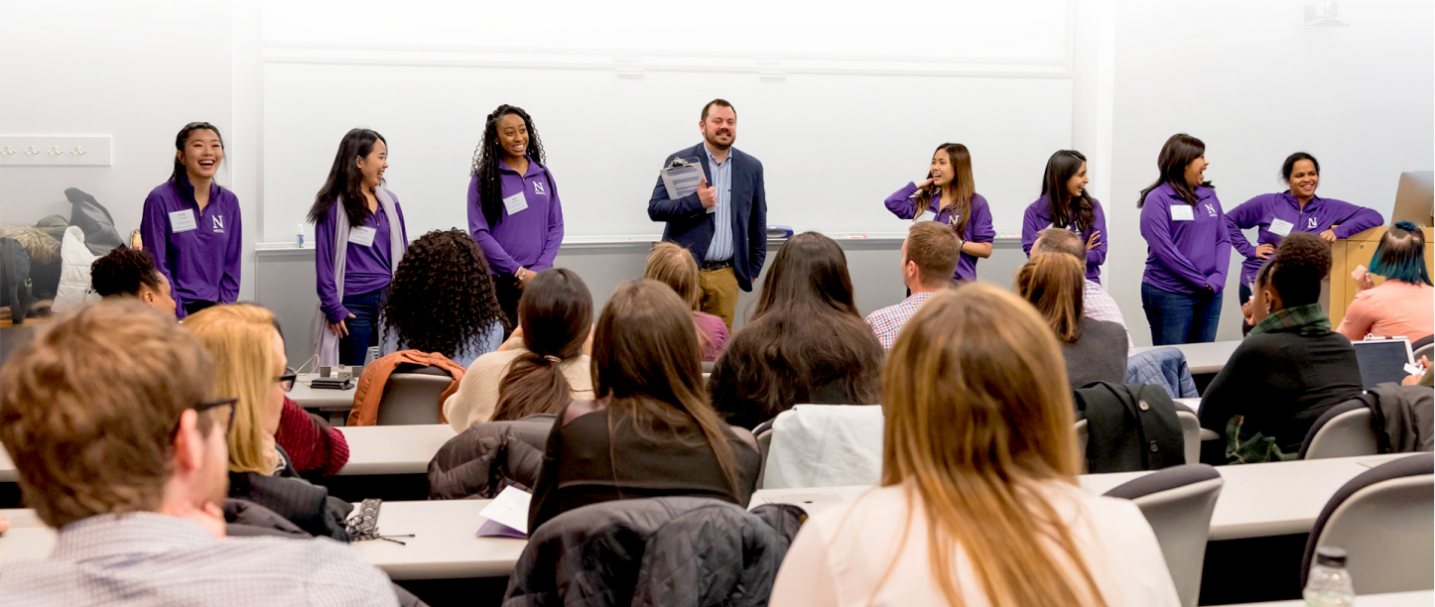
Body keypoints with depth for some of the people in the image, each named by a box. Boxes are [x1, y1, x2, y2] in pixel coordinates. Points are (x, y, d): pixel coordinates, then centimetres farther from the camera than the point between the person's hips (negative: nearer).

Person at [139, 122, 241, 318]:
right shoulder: (160, 199, -5)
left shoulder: (229, 202, 9)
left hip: (214, 308, 4)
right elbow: (156, 266, -6)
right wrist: (182, 317, -11)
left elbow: (232, 265, 12)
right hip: (175, 310, -3)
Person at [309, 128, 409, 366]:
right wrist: (333, 308, -9)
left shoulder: (389, 202, 12)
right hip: (354, 306, -4)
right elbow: (324, 258, -3)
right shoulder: (333, 205, -2)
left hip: (390, 300, 4)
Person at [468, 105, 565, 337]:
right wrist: (518, 272, -10)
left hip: (540, 278, 3)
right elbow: (479, 233, -5)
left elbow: (556, 226, 10)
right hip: (500, 281, -3)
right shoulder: (483, 178, 0)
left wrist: (540, 269, -4)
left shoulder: (543, 174, 11)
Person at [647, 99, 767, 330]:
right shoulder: (679, 162, 1)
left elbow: (758, 222, 15)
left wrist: (754, 267, 13)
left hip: (726, 274, 2)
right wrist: (695, 202, -17)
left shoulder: (751, 167, 9)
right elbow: (654, 209, -4)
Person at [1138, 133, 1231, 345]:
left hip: (1209, 295, 5)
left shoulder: (1209, 196, 10)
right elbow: (1164, 248, -13)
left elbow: (1223, 239, 8)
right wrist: (1202, 281, -13)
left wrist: (1218, 278, -8)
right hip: (1169, 294, -5)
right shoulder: (1158, 199, -7)